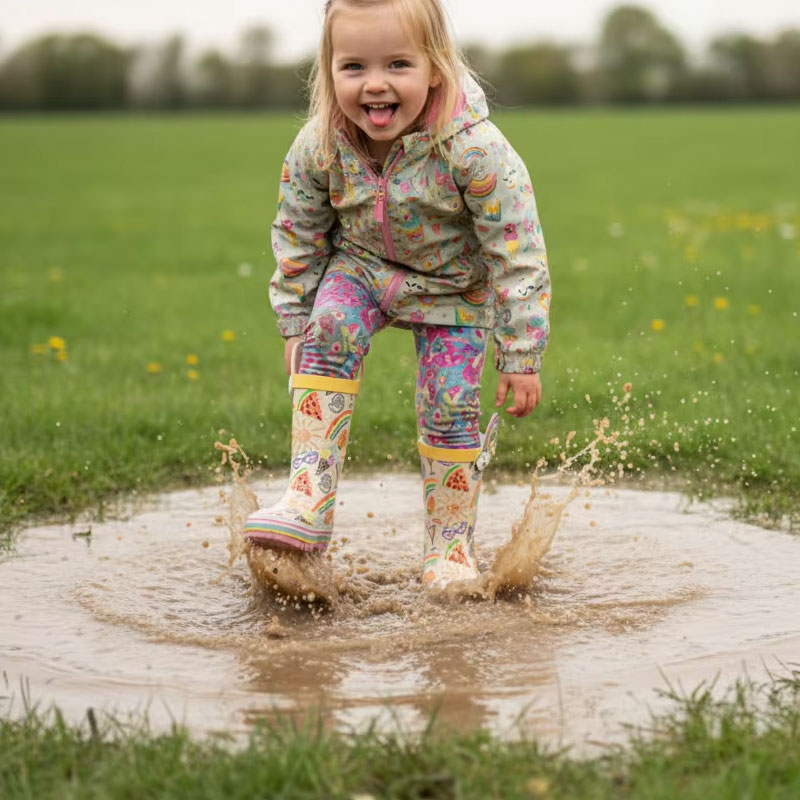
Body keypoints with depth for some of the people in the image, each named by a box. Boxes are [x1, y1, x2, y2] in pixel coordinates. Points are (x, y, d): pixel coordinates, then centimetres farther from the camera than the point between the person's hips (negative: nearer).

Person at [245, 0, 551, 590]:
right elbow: (298, 234, -3)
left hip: (453, 285, -2)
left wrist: (522, 358, -21)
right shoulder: (320, 145, -22)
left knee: (450, 403, -8)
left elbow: (517, 255, -24)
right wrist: (295, 323, 2)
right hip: (362, 265, 2)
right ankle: (309, 499, -25)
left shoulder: (474, 149, -32)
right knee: (329, 330, -25)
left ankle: (451, 546, 11)